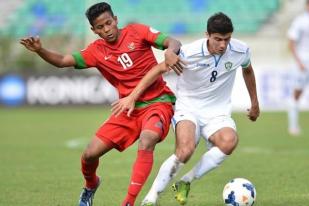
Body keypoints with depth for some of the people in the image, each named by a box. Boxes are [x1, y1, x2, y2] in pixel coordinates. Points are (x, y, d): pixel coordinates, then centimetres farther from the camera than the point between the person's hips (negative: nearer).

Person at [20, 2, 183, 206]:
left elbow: (173, 42, -15)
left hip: (157, 102, -4)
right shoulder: (97, 51, 1)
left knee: (146, 141, -35)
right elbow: (62, 61, -6)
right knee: (90, 154, -2)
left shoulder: (136, 31, -7)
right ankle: (91, 185, 34)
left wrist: (170, 51, -39)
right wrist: (39, 50, -24)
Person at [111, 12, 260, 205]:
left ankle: (185, 182, -15)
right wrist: (132, 97, -9)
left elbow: (248, 70, 16)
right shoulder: (190, 53, -19)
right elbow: (159, 70, -8)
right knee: (185, 150, -34)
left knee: (230, 141, -33)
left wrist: (255, 103, 27)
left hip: (217, 112, 3)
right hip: (188, 108, -3)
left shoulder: (241, 50, -9)